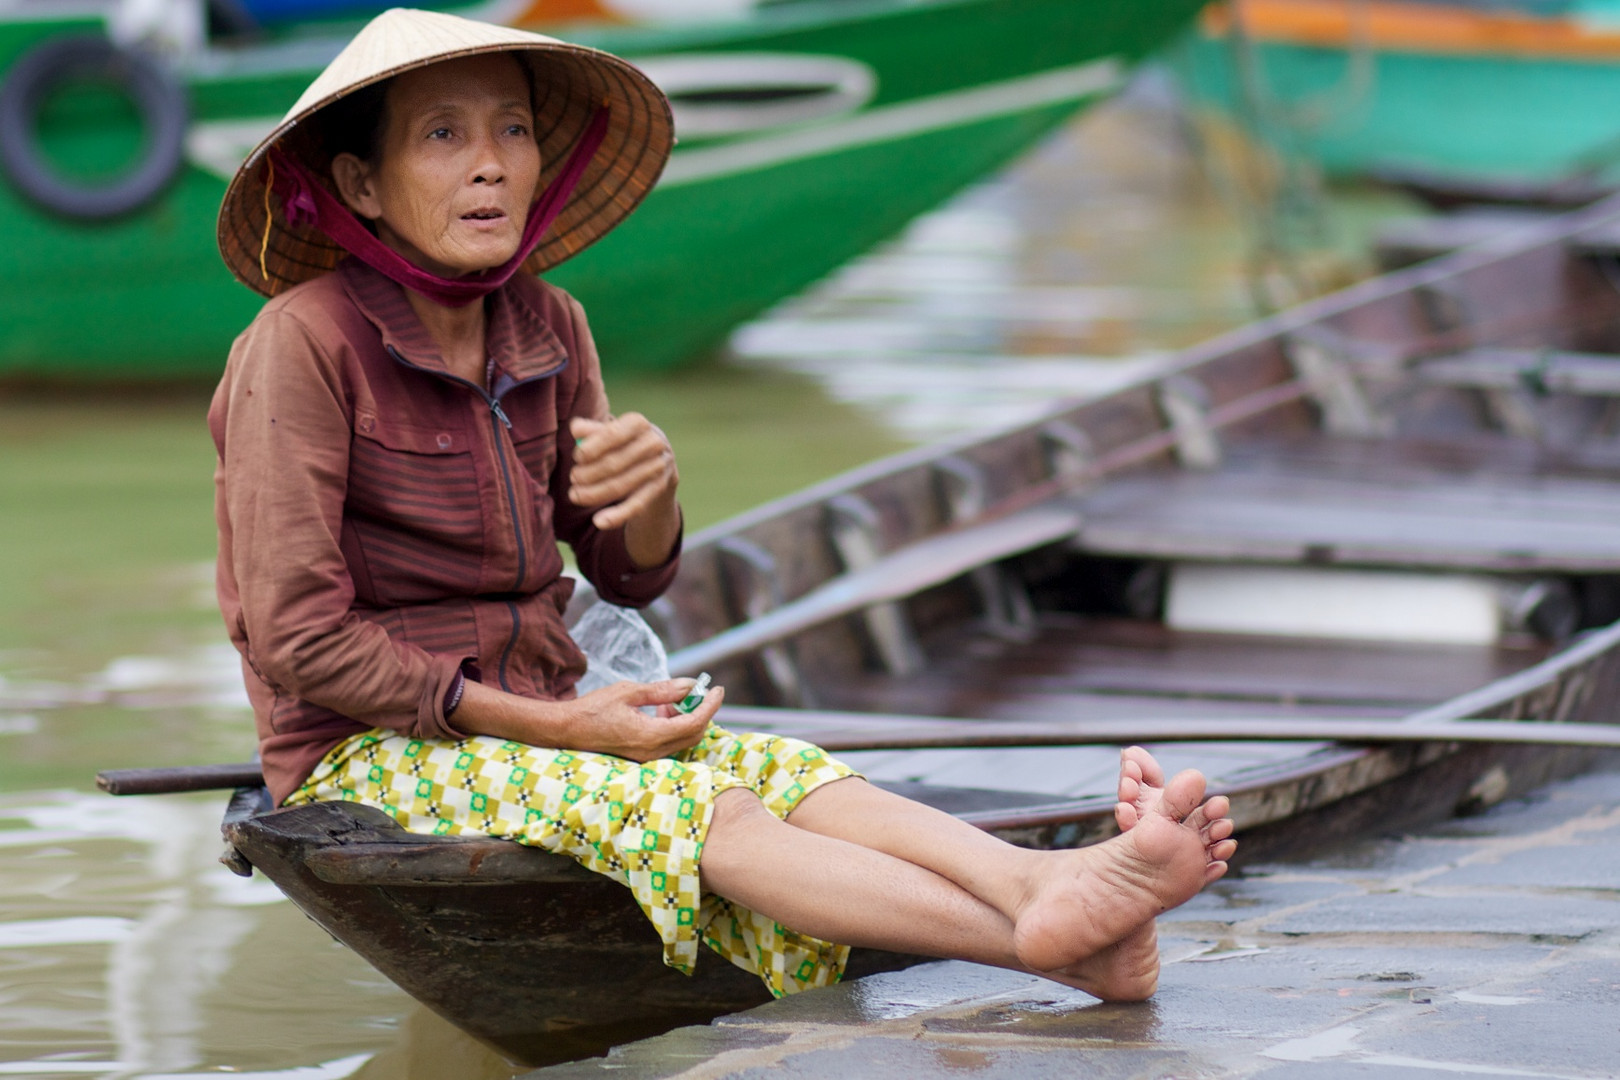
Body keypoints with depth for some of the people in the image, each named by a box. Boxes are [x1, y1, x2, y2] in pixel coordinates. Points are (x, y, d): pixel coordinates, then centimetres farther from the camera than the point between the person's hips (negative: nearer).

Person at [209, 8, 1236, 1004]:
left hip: (531, 731, 6)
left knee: (784, 771, -22)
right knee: (686, 808, -29)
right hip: (368, 759, -6)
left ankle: (1043, 882, -49)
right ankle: (1041, 935, -48)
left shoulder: (545, 329, 7)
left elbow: (632, 576, 13)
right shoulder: (303, 345, -14)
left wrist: (652, 481, -13)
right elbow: (299, 640, -17)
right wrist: (554, 725, -17)